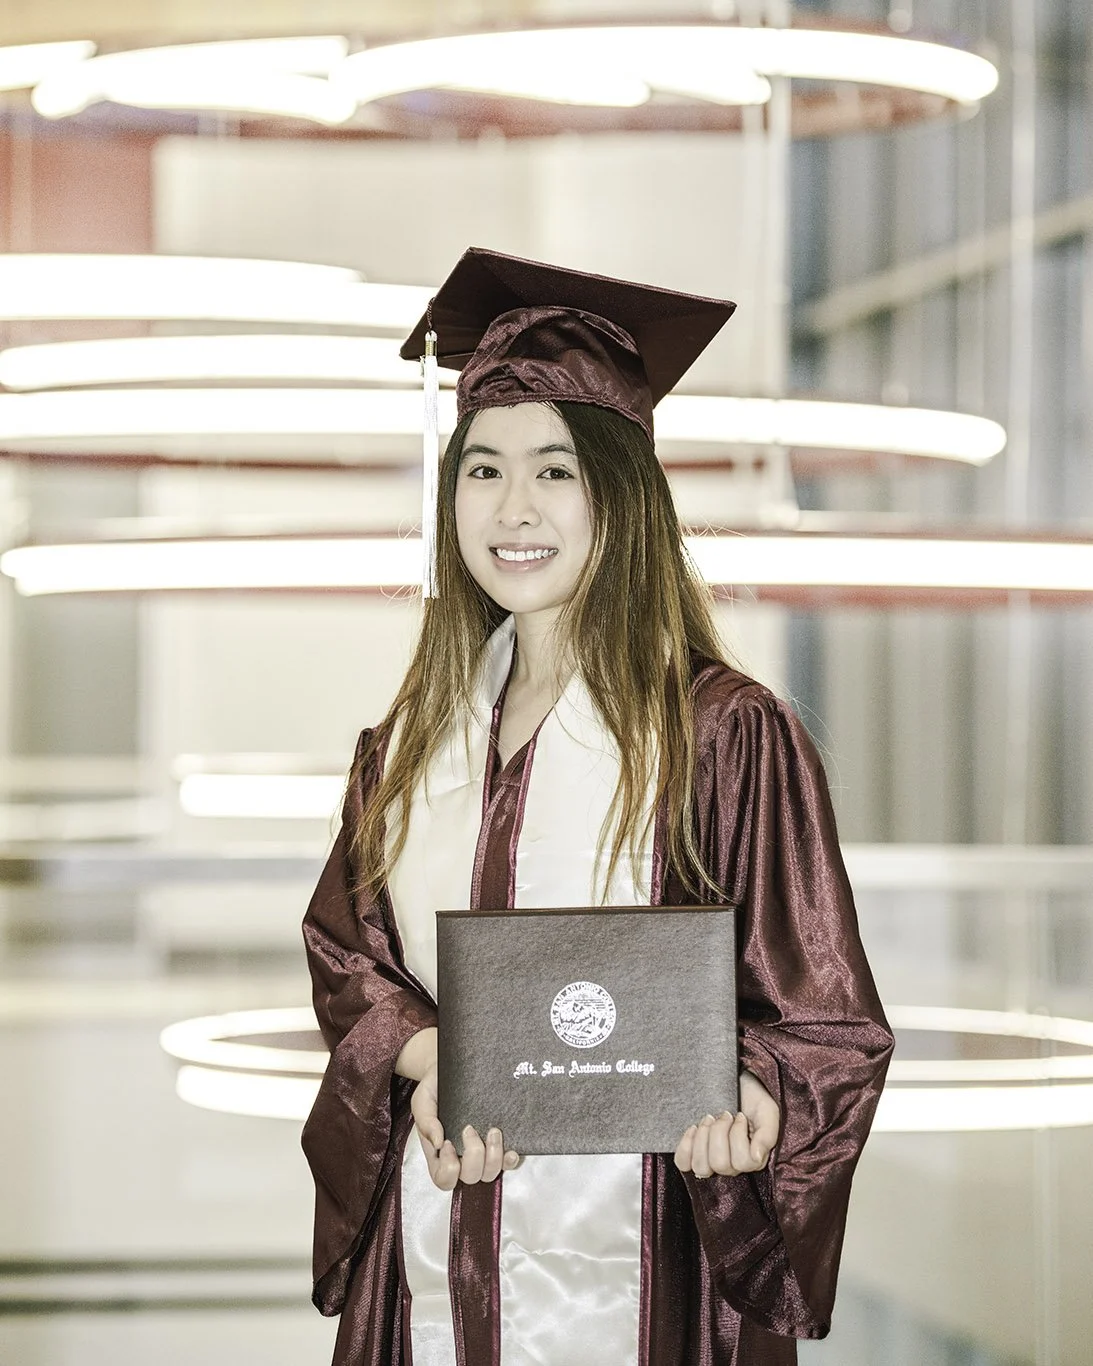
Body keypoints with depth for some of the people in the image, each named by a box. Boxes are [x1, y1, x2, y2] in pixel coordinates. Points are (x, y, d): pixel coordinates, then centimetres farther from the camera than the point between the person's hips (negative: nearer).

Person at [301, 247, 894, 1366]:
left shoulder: (726, 737, -10)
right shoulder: (420, 735, 6)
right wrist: (426, 1059, -11)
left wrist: (744, 1107, -30)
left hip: (629, 1262, -5)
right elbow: (346, 951, 11)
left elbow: (822, 1022, -8)